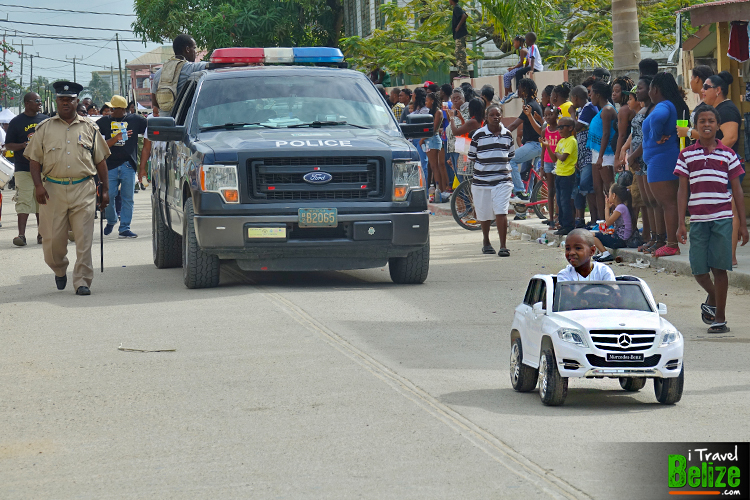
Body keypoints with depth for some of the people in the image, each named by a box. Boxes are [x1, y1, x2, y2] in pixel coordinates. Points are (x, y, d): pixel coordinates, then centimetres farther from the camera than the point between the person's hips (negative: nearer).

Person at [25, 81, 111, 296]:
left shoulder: (89, 129, 12)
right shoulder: (44, 128, 10)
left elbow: (100, 161, 16)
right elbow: (34, 159, 7)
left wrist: (105, 190, 10)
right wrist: (38, 185, -8)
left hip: (84, 189, 0)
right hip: (53, 189, 0)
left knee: (83, 239, -7)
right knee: (52, 239, 1)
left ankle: (82, 282, -3)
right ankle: (60, 270, 29)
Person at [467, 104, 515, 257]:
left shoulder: (507, 135, 7)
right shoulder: (479, 135, 0)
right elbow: (472, 158, 5)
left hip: (502, 180, 0)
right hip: (481, 180, 0)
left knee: (501, 213, -12)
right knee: (484, 214, 11)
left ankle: (503, 246, -11)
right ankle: (486, 241, 33)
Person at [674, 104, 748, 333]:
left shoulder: (728, 155, 6)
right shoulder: (686, 155, 6)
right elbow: (682, 190, 6)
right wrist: (681, 224, -1)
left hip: (722, 218, -1)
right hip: (697, 219, 1)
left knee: (719, 267, -5)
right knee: (698, 269, 2)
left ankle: (720, 318, 2)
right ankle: (713, 299, 32)